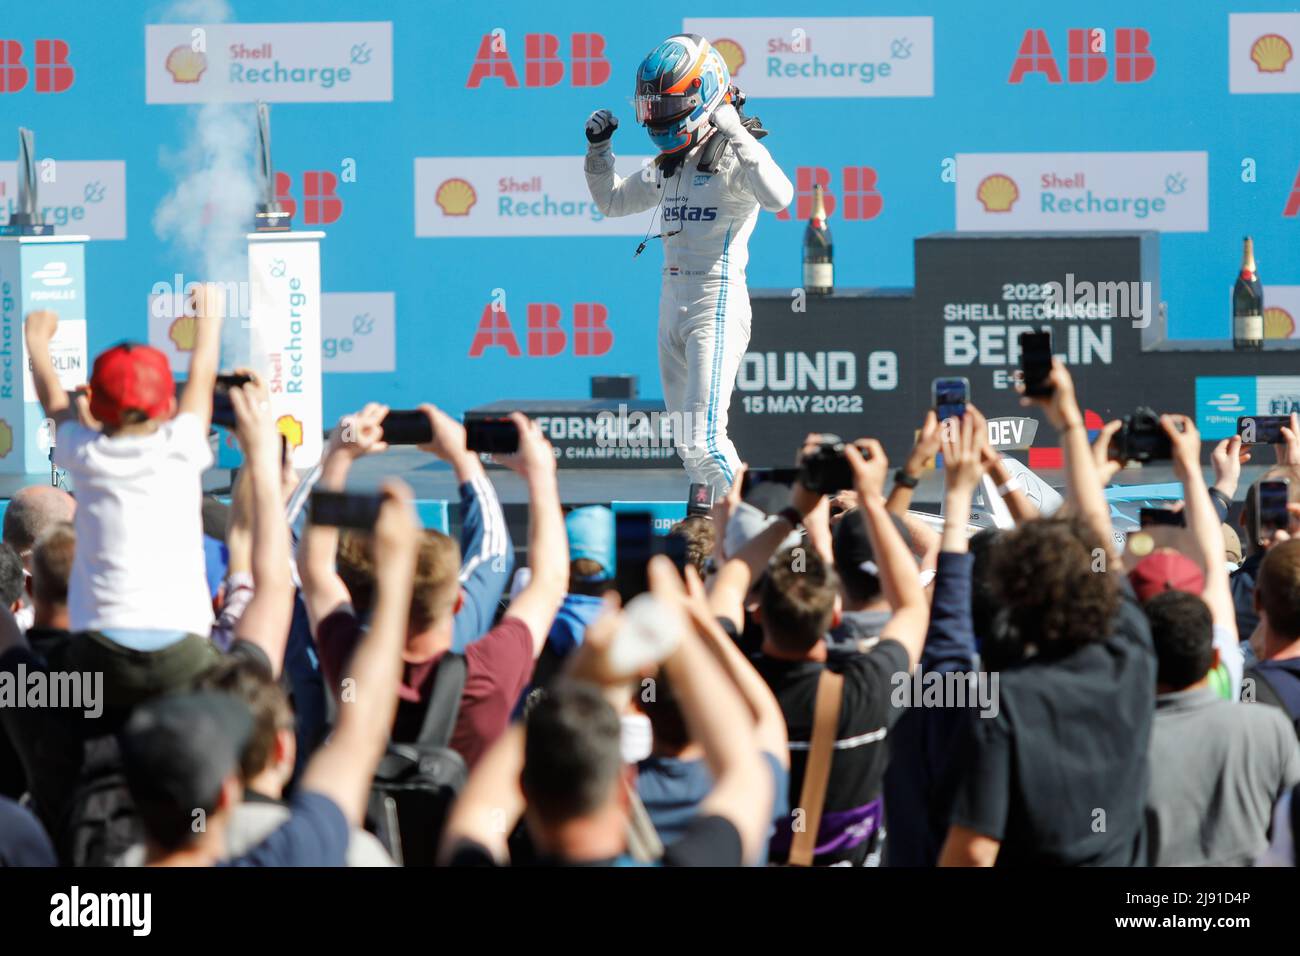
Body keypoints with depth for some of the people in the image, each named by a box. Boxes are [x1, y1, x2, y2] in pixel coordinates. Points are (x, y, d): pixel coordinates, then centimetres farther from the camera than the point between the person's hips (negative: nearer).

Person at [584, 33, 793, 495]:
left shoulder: (734, 157, -11)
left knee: (704, 441, -18)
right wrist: (597, 149, 12)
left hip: (717, 304, -9)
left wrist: (735, 134, -31)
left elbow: (778, 197, -32)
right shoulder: (670, 164, 13)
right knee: (687, 445, 12)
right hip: (673, 302, 9)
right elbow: (612, 201, 28)